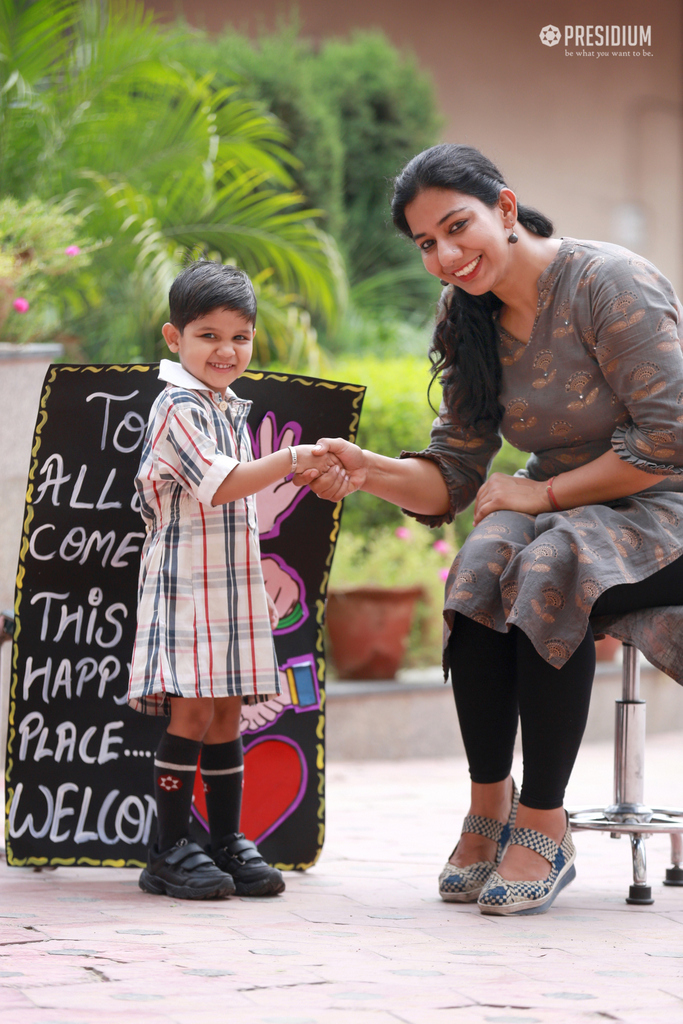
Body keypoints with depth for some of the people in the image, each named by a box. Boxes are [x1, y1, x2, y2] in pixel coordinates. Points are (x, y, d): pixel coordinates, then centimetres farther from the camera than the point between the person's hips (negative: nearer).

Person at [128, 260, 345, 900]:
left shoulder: (231, 411, 17)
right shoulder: (177, 409, -12)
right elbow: (220, 485, -21)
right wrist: (294, 460, -24)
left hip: (234, 580, 9)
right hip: (185, 579, -8)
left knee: (227, 711, 10)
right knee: (192, 711, -10)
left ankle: (228, 845, 15)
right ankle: (169, 853, -4)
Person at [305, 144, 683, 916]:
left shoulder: (610, 283, -16)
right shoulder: (470, 326, 5)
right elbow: (453, 477, 2)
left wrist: (543, 491, -17)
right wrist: (368, 471, -17)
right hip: (561, 510, 5)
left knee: (549, 569, -35)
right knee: (484, 565, -28)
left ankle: (542, 825, -26)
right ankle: (489, 801, -16)